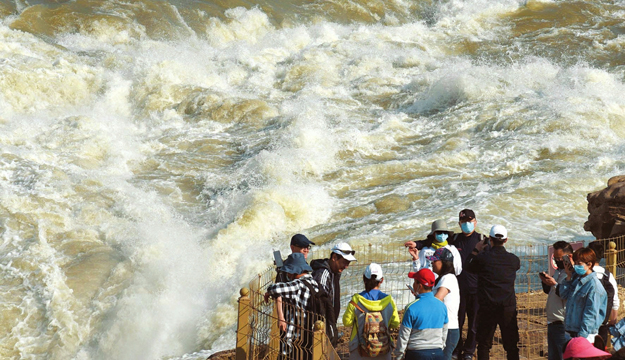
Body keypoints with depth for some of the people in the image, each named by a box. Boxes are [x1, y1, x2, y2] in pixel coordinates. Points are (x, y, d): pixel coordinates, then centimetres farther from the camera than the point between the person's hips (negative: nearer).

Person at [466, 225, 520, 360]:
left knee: (484, 344, 7)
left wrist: (476, 250, 24)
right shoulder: (513, 259, -1)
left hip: (487, 307, -1)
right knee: (511, 345, 8)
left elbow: (469, 266, 11)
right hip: (509, 307, 1)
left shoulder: (482, 257, -8)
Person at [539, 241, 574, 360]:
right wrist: (545, 281, 5)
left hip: (563, 324, -10)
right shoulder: (558, 271, 16)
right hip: (552, 322, 10)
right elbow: (548, 291, 25)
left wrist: (554, 284, -21)